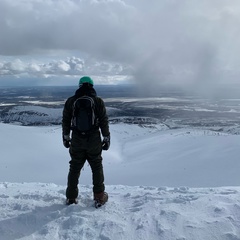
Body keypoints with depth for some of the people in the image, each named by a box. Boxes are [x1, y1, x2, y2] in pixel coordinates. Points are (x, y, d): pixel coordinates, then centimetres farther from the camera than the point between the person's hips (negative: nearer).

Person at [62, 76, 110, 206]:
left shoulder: (70, 101, 1)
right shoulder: (98, 101, -4)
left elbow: (65, 121, 5)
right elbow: (104, 122, -4)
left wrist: (66, 137, 15)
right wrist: (106, 138, 4)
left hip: (76, 141, 2)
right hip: (94, 141, -1)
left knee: (74, 168, 14)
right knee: (97, 168, 13)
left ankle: (71, 198, 21)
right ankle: (99, 197, 18)